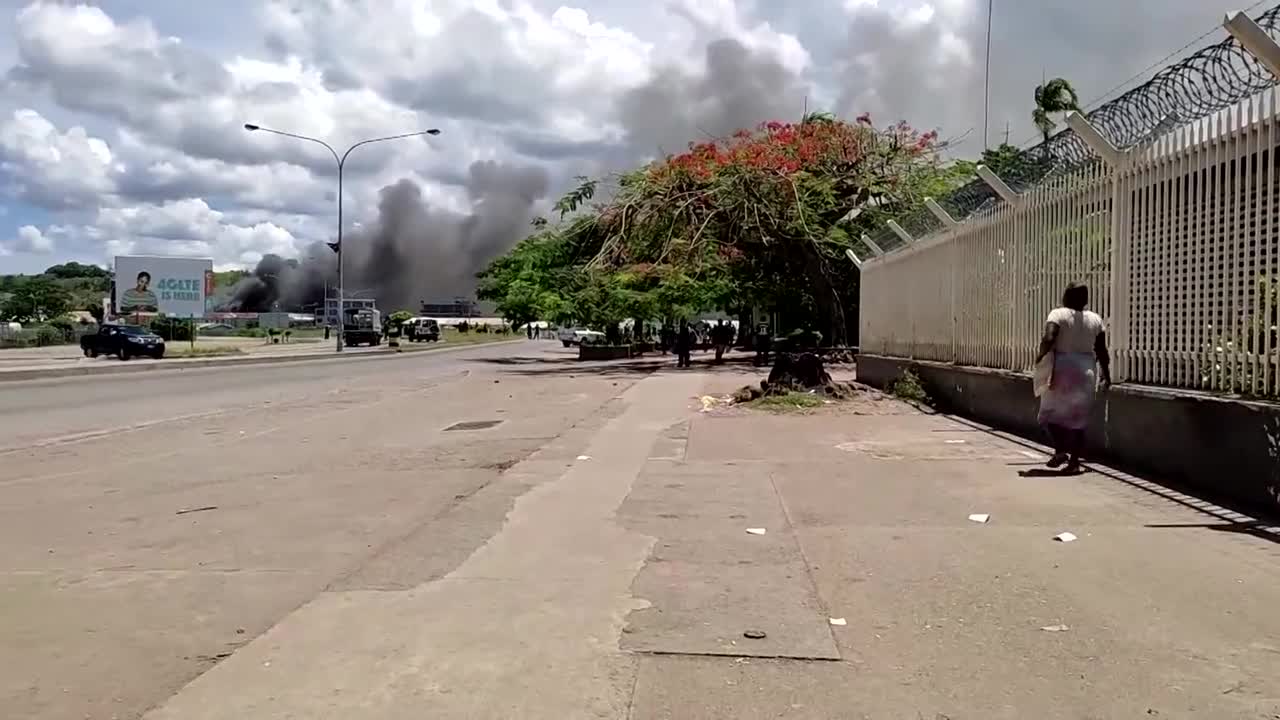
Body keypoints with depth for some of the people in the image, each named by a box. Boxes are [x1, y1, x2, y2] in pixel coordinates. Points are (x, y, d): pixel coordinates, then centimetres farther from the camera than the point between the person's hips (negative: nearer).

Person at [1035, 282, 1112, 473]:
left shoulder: (1058, 314, -8)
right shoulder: (1095, 319, 5)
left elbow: (1048, 339, -23)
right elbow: (1102, 351, 6)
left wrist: (1039, 356, -7)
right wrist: (1106, 376, 14)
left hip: (1062, 370, -4)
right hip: (1086, 371, 4)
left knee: (1051, 413, 10)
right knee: (1078, 418, 8)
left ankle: (1060, 450, -8)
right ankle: (1074, 461, 6)